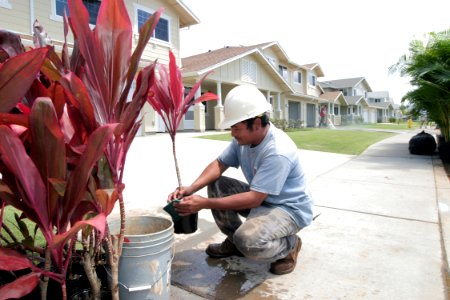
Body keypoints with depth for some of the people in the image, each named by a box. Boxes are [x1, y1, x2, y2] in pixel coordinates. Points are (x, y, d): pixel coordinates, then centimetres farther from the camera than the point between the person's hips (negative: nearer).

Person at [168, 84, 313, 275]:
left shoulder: (278, 152, -32)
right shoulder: (243, 138, -7)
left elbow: (254, 199, -34)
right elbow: (219, 164, -4)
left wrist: (205, 204, -32)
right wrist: (191, 189, -21)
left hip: (290, 209, -8)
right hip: (261, 197, 8)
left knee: (249, 241, -34)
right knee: (216, 185, -4)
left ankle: (290, 244, 0)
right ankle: (233, 240, 11)